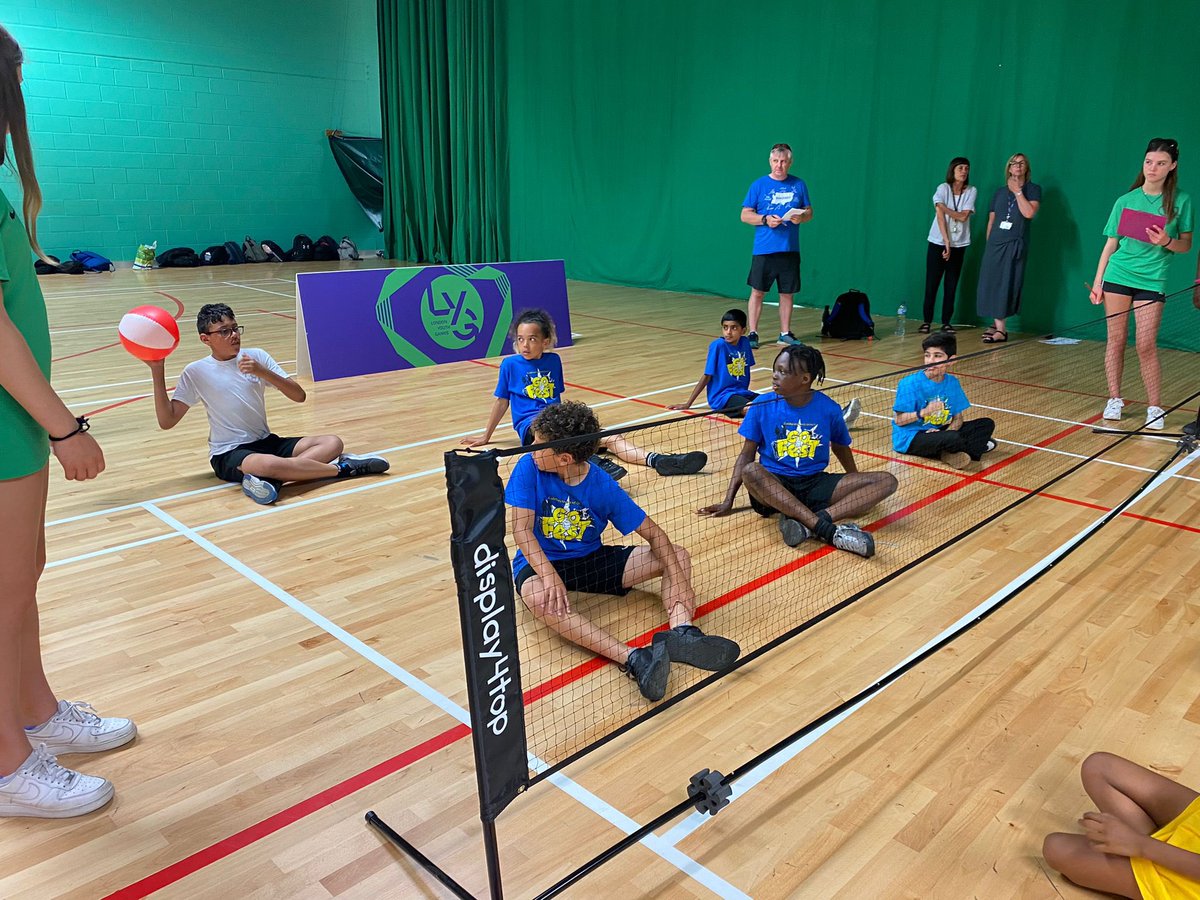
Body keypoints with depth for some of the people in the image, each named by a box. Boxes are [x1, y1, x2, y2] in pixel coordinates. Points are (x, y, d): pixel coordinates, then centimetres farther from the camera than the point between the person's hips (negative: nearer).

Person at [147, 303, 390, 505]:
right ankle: (343, 468, -20)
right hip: (228, 454, -4)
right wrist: (158, 373, -13)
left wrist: (262, 372, -17)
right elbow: (167, 421, -5)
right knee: (269, 464, -39)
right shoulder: (195, 372, -3)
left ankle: (271, 479, -34)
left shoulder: (257, 356, 3)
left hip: (267, 442, 5)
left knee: (332, 442, -15)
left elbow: (299, 396, -3)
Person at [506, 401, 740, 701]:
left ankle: (681, 631, -39)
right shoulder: (528, 468, -15)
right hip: (539, 562, -3)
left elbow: (652, 533, -9)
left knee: (679, 556, -9)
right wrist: (549, 574, -36)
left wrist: (678, 578, -24)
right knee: (538, 596, -41)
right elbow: (521, 528, -20)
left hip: (591, 558, 3)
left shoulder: (603, 487, -13)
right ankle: (633, 658, -51)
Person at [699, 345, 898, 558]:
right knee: (751, 471, -37)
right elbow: (747, 454, 1)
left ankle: (804, 523, -39)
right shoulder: (762, 406, -3)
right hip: (773, 486, -2)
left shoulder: (828, 408, -1)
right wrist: (728, 502, -4)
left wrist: (855, 485, 21)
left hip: (815, 485, 2)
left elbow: (840, 447, 16)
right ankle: (828, 530, -45)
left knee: (887, 481, -18)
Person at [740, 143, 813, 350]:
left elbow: (809, 212, 13)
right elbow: (745, 215, 1)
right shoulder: (759, 185, 2)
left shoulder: (799, 184, 9)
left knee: (787, 293, 7)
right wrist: (766, 219, -15)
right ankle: (752, 333, 6)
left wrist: (801, 217, -10)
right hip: (764, 249, -2)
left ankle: (785, 333, 17)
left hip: (790, 249, 2)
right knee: (757, 292, -1)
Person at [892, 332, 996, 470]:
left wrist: (947, 432, -15)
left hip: (937, 432, 7)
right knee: (954, 438, -32)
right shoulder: (910, 384, -15)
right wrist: (923, 413, -31)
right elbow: (899, 420, -16)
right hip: (909, 438, -7)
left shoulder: (952, 382, 3)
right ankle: (974, 446, 1)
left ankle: (950, 454, -15)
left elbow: (958, 419, 6)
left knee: (987, 424, 0)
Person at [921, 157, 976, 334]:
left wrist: (944, 207, -14)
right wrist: (947, 243, -19)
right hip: (938, 243, -2)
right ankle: (927, 321, 6)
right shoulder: (943, 188, -6)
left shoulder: (971, 191, 2)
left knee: (951, 285, 2)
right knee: (931, 283, -3)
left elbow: (963, 216, -8)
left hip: (959, 245, 2)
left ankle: (946, 322, 8)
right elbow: (940, 217, -13)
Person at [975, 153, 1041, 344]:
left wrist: (1017, 191, -7)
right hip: (995, 243, 4)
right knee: (991, 284, -1)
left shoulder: (1033, 190, 5)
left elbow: (1029, 213, -12)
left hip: (1015, 244, -4)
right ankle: (998, 325, 8)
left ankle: (1000, 328, -6)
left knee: (1007, 285, -7)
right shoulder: (999, 192, 15)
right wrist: (988, 243, 10)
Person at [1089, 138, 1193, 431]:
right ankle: (1114, 400, 14)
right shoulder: (1125, 200, 5)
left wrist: (1166, 242, -16)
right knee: (1116, 339, 4)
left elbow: (1186, 245, 6)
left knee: (1146, 345, -7)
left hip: (1151, 281, -2)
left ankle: (1155, 408, 3)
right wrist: (1097, 283, 4)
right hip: (1117, 276, 2)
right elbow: (1110, 245, 8)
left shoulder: (1181, 201, 2)